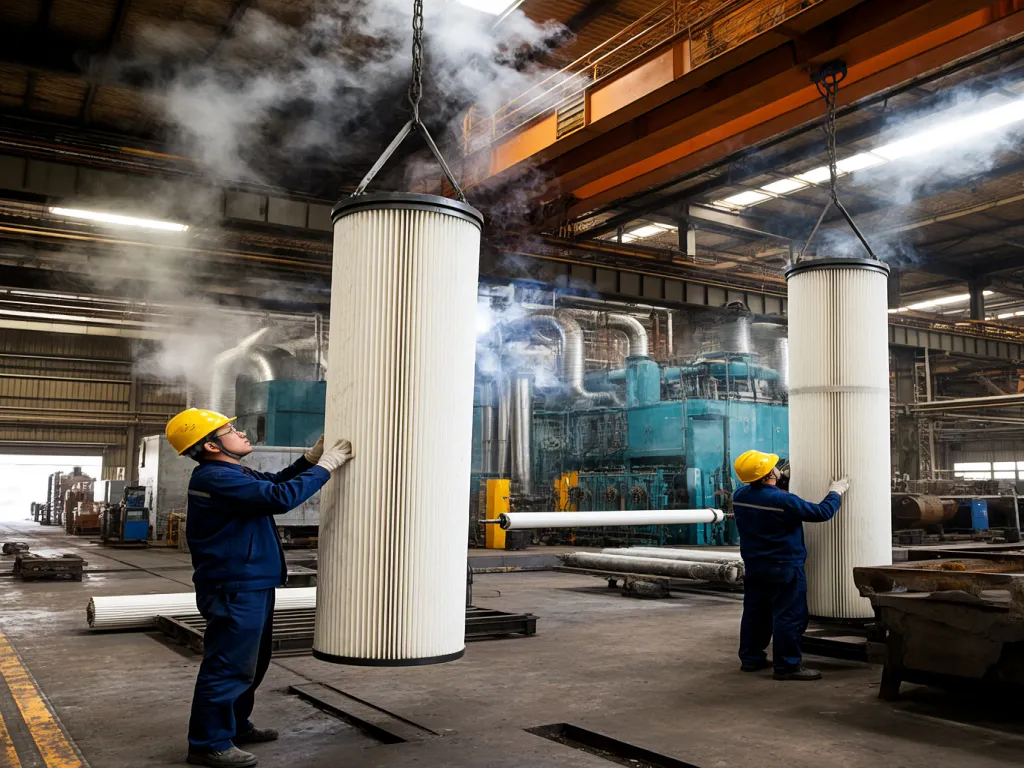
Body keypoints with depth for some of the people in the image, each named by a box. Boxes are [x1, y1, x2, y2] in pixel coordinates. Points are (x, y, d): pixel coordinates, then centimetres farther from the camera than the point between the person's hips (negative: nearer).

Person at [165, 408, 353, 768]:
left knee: (250, 662, 21)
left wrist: (312, 456, 9)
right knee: (228, 666, -2)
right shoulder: (216, 479, -22)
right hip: (235, 590, -11)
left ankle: (235, 725, 34)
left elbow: (275, 482, 22)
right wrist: (326, 466, -19)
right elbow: (281, 497, -28)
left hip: (250, 587, 11)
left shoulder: (229, 474, 13)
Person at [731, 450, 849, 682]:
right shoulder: (784, 501, -23)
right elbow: (821, 513, -13)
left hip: (753, 565, 8)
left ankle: (751, 658, 23)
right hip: (784, 567, -7)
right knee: (789, 616, 0)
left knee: (755, 612, 15)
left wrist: (777, 486, 26)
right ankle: (787, 666, 3)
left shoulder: (739, 496, -3)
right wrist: (835, 493, 3)